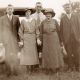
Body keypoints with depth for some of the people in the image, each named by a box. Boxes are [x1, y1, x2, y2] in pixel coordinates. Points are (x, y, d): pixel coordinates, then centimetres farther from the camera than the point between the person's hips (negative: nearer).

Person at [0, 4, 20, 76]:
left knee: (14, 55, 2)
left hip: (14, 39, 1)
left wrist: (19, 39, 0)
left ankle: (15, 71, 14)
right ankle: (8, 71, 14)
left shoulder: (16, 18, 7)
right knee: (7, 56, 2)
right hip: (6, 40, -1)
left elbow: (18, 29, 7)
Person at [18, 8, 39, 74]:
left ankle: (32, 67, 17)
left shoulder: (33, 20, 6)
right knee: (26, 52, 0)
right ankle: (28, 68, 10)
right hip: (25, 38, -2)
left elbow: (36, 30, 7)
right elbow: (20, 31, 1)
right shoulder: (23, 21, 1)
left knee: (33, 52, 4)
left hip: (33, 38, 2)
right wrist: (21, 40, -6)